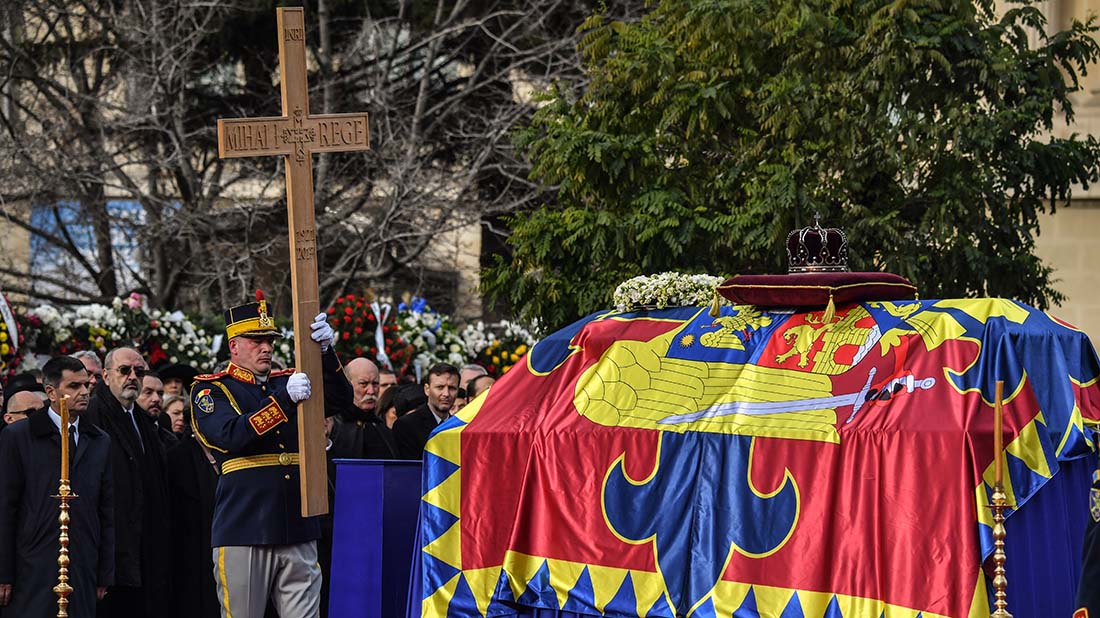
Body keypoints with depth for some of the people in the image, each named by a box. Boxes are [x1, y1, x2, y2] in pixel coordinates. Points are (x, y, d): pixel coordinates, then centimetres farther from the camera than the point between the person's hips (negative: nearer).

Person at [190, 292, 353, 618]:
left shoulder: (287, 382, 15)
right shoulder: (210, 390, 1)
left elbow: (340, 400, 2)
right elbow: (232, 436, -17)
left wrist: (325, 350, -14)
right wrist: (285, 399, -25)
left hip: (297, 531, 4)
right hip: (243, 532, -4)